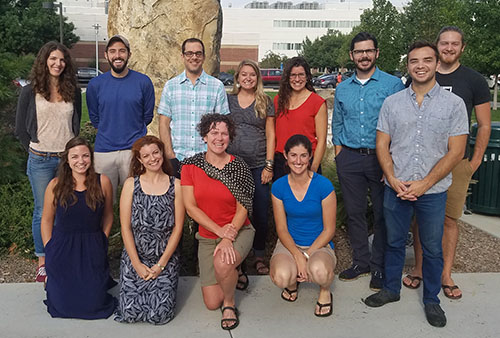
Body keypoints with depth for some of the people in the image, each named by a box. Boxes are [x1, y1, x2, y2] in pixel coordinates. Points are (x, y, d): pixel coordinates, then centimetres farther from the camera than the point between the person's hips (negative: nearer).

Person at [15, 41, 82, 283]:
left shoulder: (73, 92, 6)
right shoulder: (30, 92, 0)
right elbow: (20, 129, 4)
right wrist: (37, 151, 3)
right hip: (41, 162, -2)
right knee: (43, 212, 5)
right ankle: (43, 262, 19)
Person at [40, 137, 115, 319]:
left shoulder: (102, 182, -5)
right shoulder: (56, 185, -5)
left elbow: (108, 216, 6)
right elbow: (47, 220, 4)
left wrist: (100, 244, 3)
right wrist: (50, 250, 0)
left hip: (93, 251, 0)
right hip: (62, 249, 0)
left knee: (94, 303, -3)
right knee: (63, 305, -1)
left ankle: (100, 281, 30)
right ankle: (53, 283, 33)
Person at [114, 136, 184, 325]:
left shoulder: (175, 185, 1)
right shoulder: (131, 184, 2)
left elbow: (178, 227, -2)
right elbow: (125, 227, -1)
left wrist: (161, 264, -8)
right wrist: (137, 264, -8)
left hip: (166, 258, 0)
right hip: (134, 257, 1)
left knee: (159, 314, -12)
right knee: (130, 313, -11)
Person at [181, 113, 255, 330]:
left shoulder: (238, 167, -9)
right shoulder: (190, 166, -5)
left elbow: (242, 209, -9)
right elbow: (190, 206, -8)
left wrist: (228, 238, -23)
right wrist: (220, 230, -18)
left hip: (239, 231, -2)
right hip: (207, 236, 2)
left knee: (222, 264, -36)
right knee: (211, 303, 0)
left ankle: (230, 303, -3)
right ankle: (232, 274, 33)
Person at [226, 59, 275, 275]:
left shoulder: (265, 102, 7)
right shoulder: (228, 99, 9)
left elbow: (270, 135, 5)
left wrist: (269, 166, -2)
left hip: (258, 165, 0)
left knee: (260, 212, 2)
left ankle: (259, 256, 19)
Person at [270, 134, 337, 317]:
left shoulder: (323, 185, -12)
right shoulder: (279, 187, -3)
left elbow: (329, 230, -7)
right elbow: (281, 229, -2)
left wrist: (307, 255, -15)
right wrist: (298, 256, -18)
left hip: (319, 245, -2)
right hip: (289, 243, 2)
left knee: (319, 271, -36)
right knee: (281, 277, -30)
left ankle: (325, 292, 4)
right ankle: (292, 281, 12)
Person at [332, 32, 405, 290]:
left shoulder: (393, 84, 0)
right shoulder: (342, 89, 12)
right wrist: (339, 155, 7)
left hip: (381, 157, -3)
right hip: (350, 158, 4)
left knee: (382, 213, 3)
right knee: (354, 212, 9)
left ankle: (379, 266, 17)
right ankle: (360, 261, 24)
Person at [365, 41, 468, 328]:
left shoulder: (454, 104, -2)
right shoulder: (392, 103, 4)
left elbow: (456, 152, -6)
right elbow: (382, 146, 4)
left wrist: (424, 184, -13)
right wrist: (393, 180, -10)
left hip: (433, 191, -1)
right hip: (396, 189, 2)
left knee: (432, 248, 11)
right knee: (395, 242, 15)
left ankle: (432, 300, 30)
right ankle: (391, 289, 34)